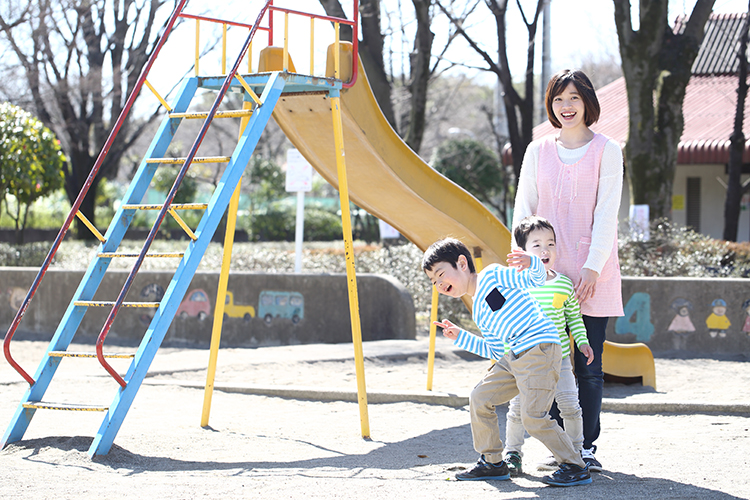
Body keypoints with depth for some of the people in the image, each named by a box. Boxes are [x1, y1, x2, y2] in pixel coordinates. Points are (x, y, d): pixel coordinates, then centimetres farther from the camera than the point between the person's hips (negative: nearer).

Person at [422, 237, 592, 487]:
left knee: (533, 416, -16)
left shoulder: (492, 275, -1)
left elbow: (535, 279, -9)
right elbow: (495, 351, 23)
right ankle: (492, 462, 22)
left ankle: (576, 468, -2)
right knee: (480, 398, 9)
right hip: (513, 356, 10)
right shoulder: (479, 313, 23)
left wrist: (531, 263, -31)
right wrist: (460, 337, 24)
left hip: (540, 349, -9)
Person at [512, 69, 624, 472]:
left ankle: (587, 446, 8)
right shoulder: (538, 151, 10)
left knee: (588, 365, 0)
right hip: (548, 273, 2)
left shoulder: (606, 151, 3)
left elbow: (606, 214, -4)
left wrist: (592, 268, -13)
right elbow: (524, 210, 9)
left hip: (593, 277, -2)